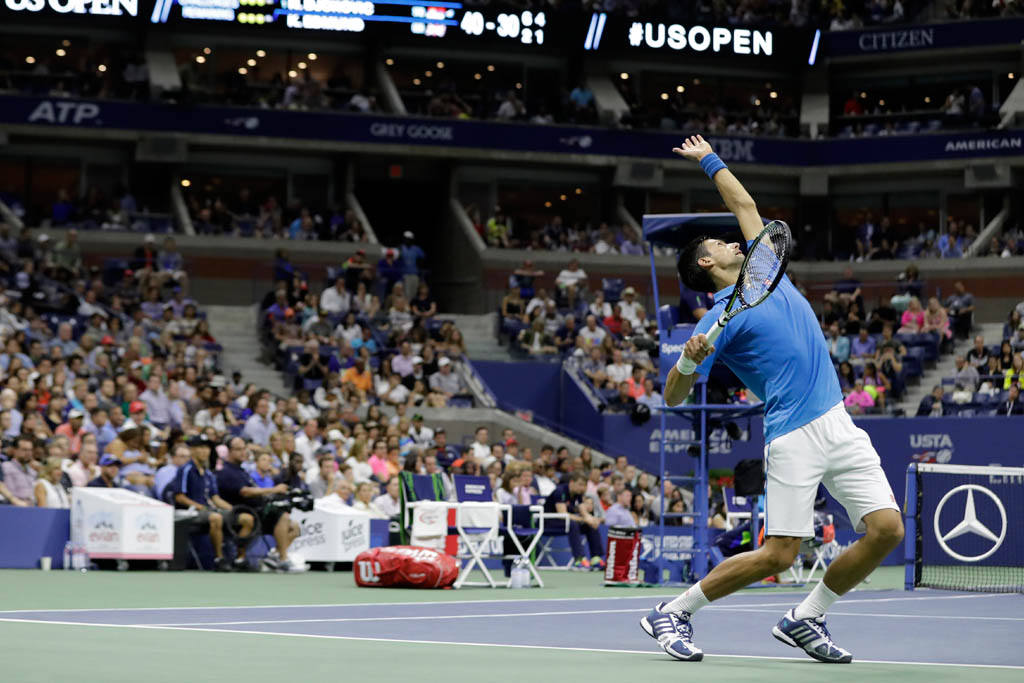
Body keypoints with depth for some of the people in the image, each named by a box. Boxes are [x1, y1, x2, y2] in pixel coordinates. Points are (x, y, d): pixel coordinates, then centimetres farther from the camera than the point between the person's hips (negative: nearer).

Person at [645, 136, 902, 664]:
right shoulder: (721, 318, -2)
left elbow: (744, 205, 35)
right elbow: (672, 397, -6)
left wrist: (710, 159, 42)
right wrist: (688, 360, -25)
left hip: (838, 422, 7)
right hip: (793, 436, -7)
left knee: (886, 528, -8)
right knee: (778, 556, -11)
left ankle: (805, 619, 8)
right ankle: (674, 612, 6)